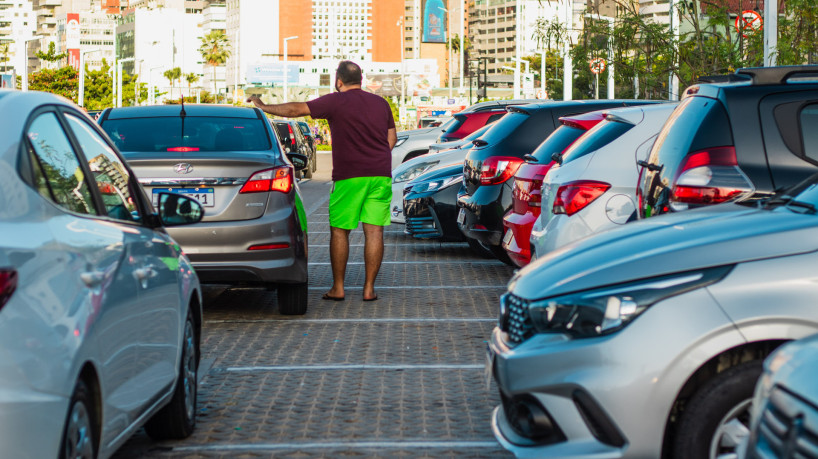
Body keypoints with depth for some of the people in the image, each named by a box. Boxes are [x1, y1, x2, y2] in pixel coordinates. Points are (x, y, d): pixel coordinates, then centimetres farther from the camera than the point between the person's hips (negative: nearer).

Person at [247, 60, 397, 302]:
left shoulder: (336, 101, -4)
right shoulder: (381, 103, 12)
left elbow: (296, 109, -2)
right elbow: (392, 138, 18)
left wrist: (263, 107, 9)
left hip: (349, 175, -4)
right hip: (381, 174, 4)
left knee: (339, 230, 6)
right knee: (374, 230, 3)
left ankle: (337, 288, 7)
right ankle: (369, 288, 3)